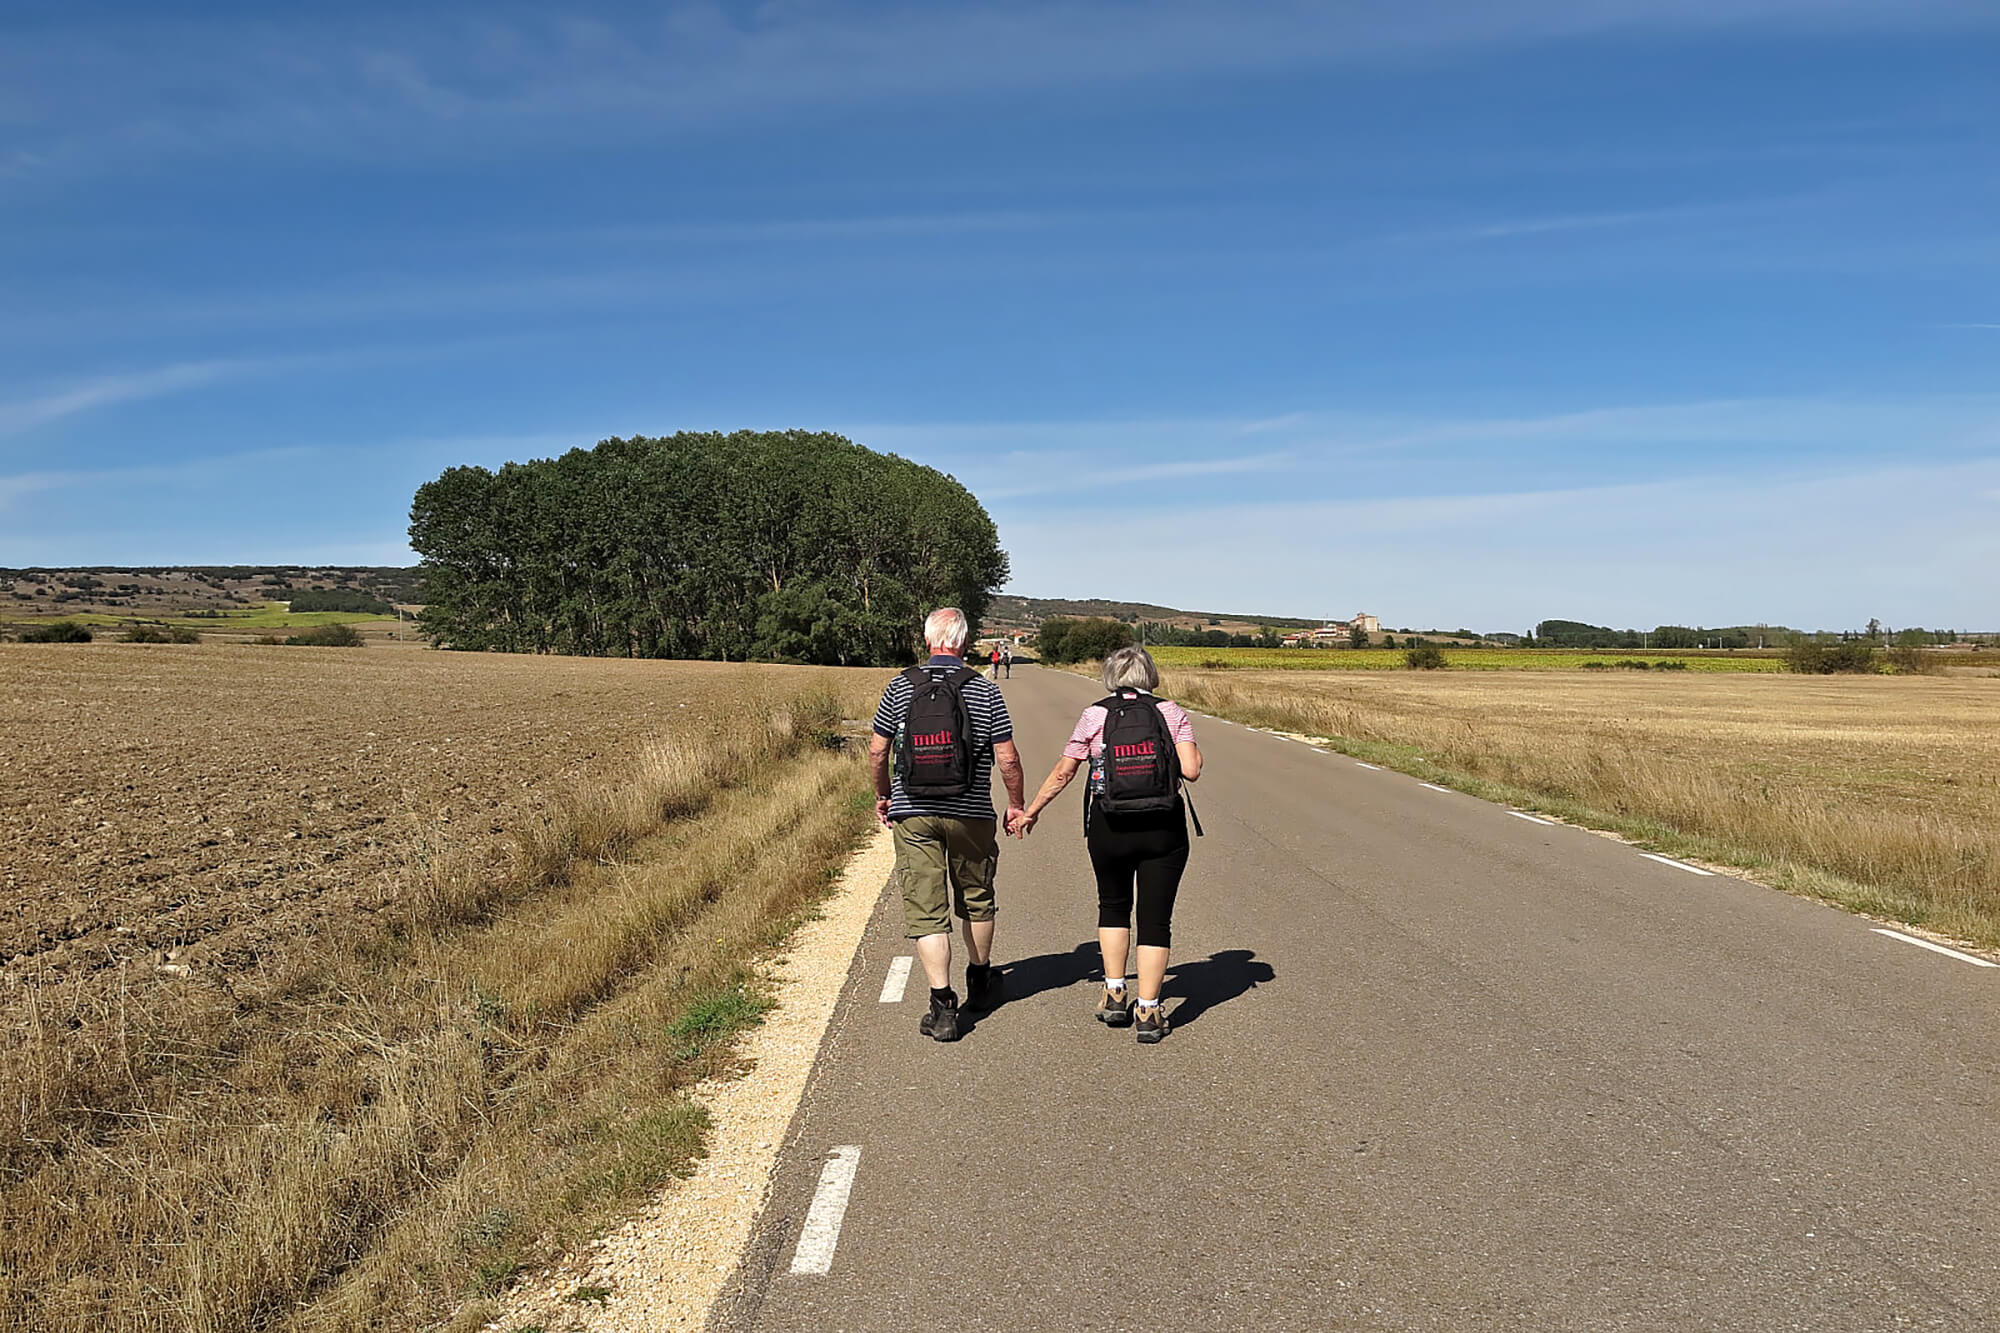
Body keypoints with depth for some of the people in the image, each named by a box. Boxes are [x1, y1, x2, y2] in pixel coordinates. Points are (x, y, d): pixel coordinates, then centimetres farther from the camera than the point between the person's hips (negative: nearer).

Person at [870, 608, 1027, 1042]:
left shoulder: (900, 687, -3)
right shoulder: (984, 690, -5)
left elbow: (877, 750, 0)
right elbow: (1007, 758, -5)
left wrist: (883, 796, 17)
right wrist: (1016, 805, 10)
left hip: (913, 815, 0)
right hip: (970, 814, 1)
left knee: (924, 908, 2)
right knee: (976, 897, 20)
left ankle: (943, 1005, -5)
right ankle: (980, 982, 37)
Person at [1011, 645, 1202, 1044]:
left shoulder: (1094, 716, 2)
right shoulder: (1173, 713, 1)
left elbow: (1063, 773, 5)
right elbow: (1191, 770, -9)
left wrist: (1030, 812, 16)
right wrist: (1196, 753, 14)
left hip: (1108, 827, 1)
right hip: (1163, 828, -1)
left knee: (1113, 906, 22)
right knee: (1155, 918, 7)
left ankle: (1114, 996, 22)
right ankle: (1148, 1011, 8)